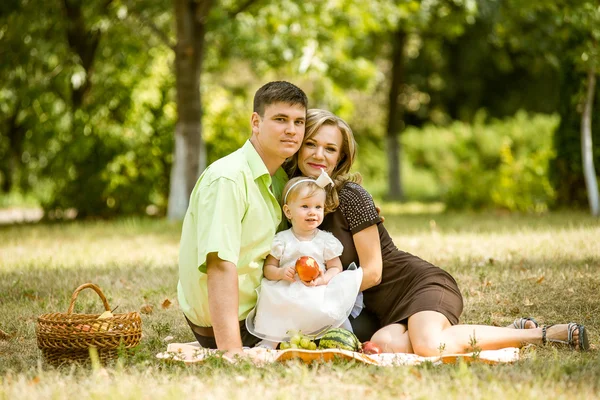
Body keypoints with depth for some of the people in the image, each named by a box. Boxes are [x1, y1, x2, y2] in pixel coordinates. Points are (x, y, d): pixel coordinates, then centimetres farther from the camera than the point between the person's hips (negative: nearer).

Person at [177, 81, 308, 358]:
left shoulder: (280, 177, 4)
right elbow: (221, 266, -34)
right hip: (223, 322, -9)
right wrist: (231, 350, -42)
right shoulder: (227, 179, -26)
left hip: (254, 307, 9)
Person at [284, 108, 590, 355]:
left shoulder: (350, 196, -12)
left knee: (430, 346, -38)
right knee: (386, 344, -32)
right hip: (384, 311, 6)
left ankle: (544, 334, -13)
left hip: (419, 284, -6)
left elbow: (371, 272, -13)